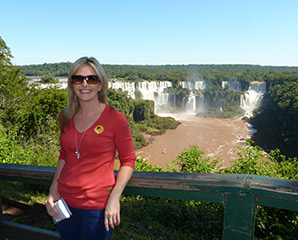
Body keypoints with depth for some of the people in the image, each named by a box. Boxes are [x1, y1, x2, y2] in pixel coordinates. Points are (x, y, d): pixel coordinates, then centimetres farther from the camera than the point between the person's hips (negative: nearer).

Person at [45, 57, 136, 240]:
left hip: (97, 205, -5)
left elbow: (128, 161, -7)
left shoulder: (115, 118, -13)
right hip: (64, 201, 5)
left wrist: (114, 199, -15)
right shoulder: (65, 117, 2)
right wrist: (53, 190, 5)